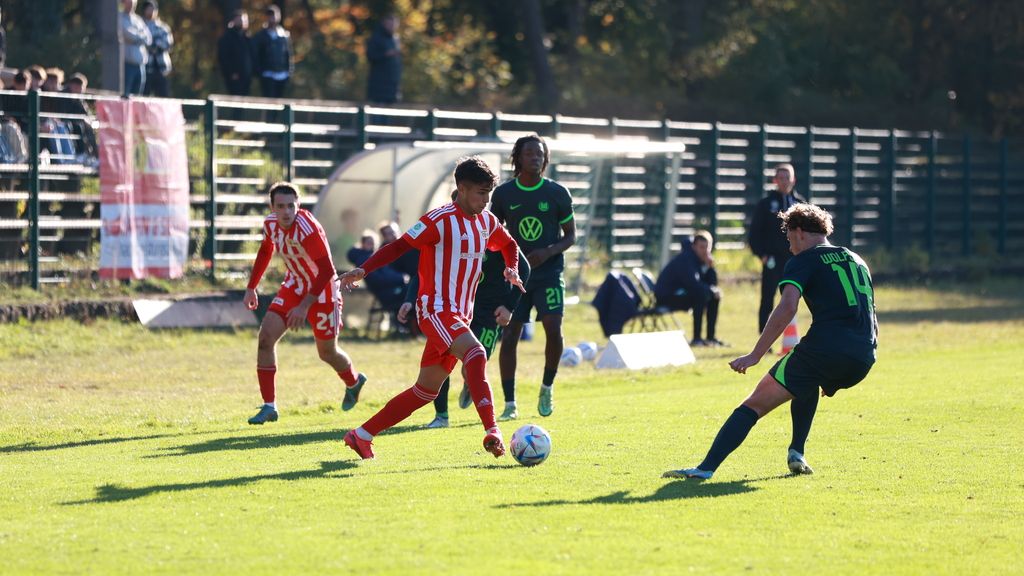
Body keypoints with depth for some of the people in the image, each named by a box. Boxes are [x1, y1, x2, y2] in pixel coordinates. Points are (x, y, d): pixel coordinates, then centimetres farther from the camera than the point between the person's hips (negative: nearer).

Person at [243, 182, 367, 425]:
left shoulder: (308, 229, -32)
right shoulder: (271, 224, -10)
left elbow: (327, 271, -30)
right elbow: (265, 251, 13)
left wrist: (304, 306, -32)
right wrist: (251, 288, 13)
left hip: (322, 290, -6)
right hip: (294, 285, 6)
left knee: (327, 352, 9)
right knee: (266, 336, -11)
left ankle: (354, 382, 45)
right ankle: (269, 406, -5)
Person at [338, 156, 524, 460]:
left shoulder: (486, 222, 11)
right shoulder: (441, 220, -12)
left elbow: (509, 245, 30)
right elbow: (399, 245, -13)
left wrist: (512, 268, 9)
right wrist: (364, 270, -24)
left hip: (460, 315, 9)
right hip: (436, 309, -9)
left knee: (426, 391, 10)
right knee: (475, 354, -32)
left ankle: (362, 435, 19)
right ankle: (492, 432, -42)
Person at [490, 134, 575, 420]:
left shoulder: (557, 193, -2)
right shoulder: (503, 193, 1)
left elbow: (570, 235, 4)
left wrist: (548, 252, -14)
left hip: (549, 272, -1)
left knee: (553, 327, -17)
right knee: (509, 337, -5)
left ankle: (547, 388, 6)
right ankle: (510, 404, 3)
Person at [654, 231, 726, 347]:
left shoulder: (703, 259, 6)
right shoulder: (685, 259, -21)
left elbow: (713, 283, 6)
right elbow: (693, 284, -31)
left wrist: (710, 267, -10)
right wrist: (713, 290, -19)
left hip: (683, 295, 10)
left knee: (714, 297, 6)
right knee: (702, 294, -29)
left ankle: (711, 337, 8)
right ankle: (696, 338, -27)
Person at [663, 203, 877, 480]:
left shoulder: (804, 261, 5)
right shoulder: (857, 260, 26)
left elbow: (787, 307, -13)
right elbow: (873, 322, 29)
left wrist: (755, 355, -14)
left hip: (824, 350, -7)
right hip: (863, 359, 7)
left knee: (755, 404, -2)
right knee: (809, 382, 39)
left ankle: (706, 468, -15)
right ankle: (797, 454, 25)